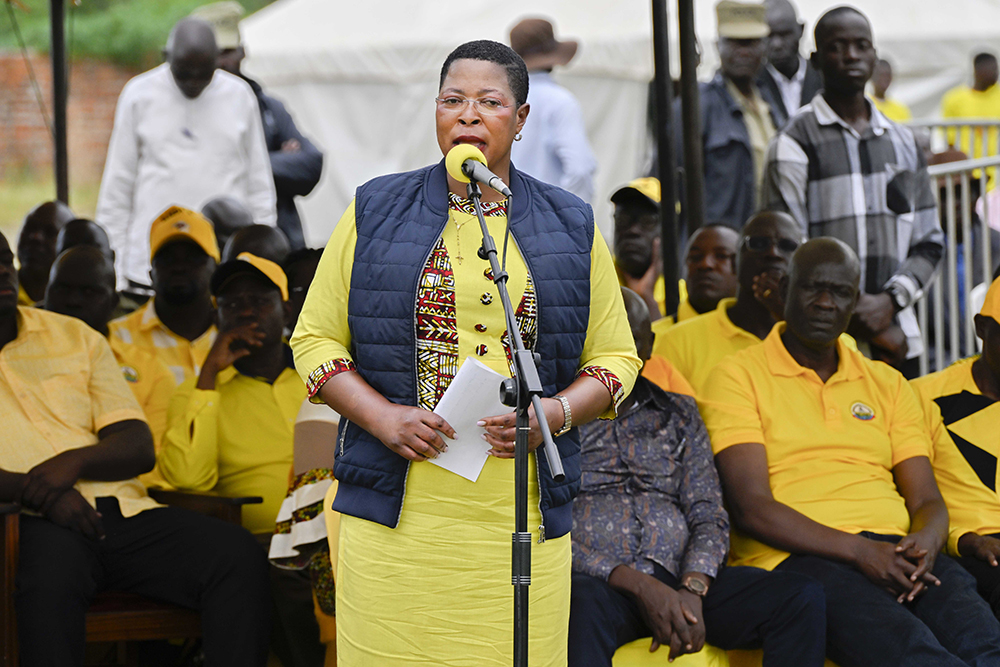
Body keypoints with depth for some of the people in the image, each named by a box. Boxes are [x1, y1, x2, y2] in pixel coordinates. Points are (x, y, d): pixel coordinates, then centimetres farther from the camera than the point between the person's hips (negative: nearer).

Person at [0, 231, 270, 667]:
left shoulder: (76, 337, 22)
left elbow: (139, 447, 14)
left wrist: (74, 461, -8)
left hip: (123, 512, 4)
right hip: (35, 521, -4)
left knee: (239, 556, -22)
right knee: (50, 581, -40)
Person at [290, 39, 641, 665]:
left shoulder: (570, 227, 11)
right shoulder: (375, 214, 8)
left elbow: (615, 358, 13)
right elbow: (315, 338, 8)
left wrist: (552, 415, -7)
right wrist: (384, 418, -9)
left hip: (523, 513, 1)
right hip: (397, 507, -1)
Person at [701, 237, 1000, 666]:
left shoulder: (887, 385, 24)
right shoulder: (738, 377, 8)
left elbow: (926, 501, 19)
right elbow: (750, 508, -3)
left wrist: (927, 540, -8)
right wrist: (859, 551, -15)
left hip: (894, 551, 4)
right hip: (793, 557, -4)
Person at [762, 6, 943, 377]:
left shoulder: (903, 142, 16)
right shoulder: (794, 144, 0)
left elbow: (929, 242, 15)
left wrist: (890, 301, -5)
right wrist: (870, 328, -7)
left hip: (899, 341, 4)